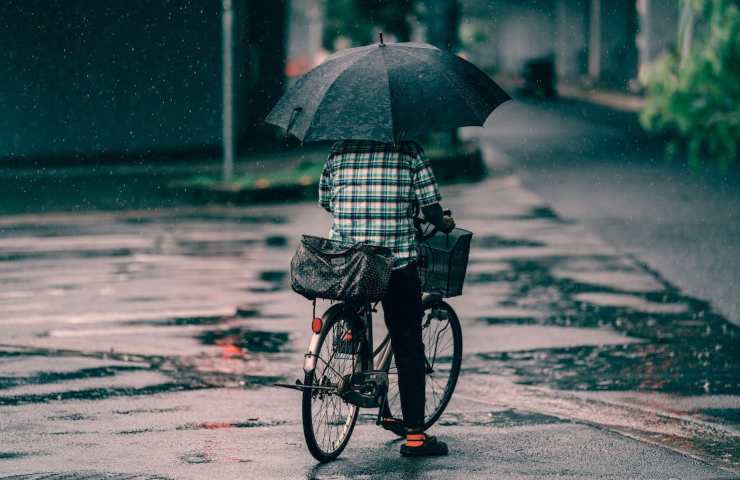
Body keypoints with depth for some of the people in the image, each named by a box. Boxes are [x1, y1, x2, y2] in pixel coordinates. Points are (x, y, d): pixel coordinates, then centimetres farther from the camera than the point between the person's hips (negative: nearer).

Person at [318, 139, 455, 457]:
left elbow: (325, 200, 14)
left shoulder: (340, 150, 6)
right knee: (409, 348, 3)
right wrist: (444, 225, 18)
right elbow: (430, 205, -4)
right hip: (397, 261, -3)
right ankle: (414, 434, 3)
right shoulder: (408, 151, -3)